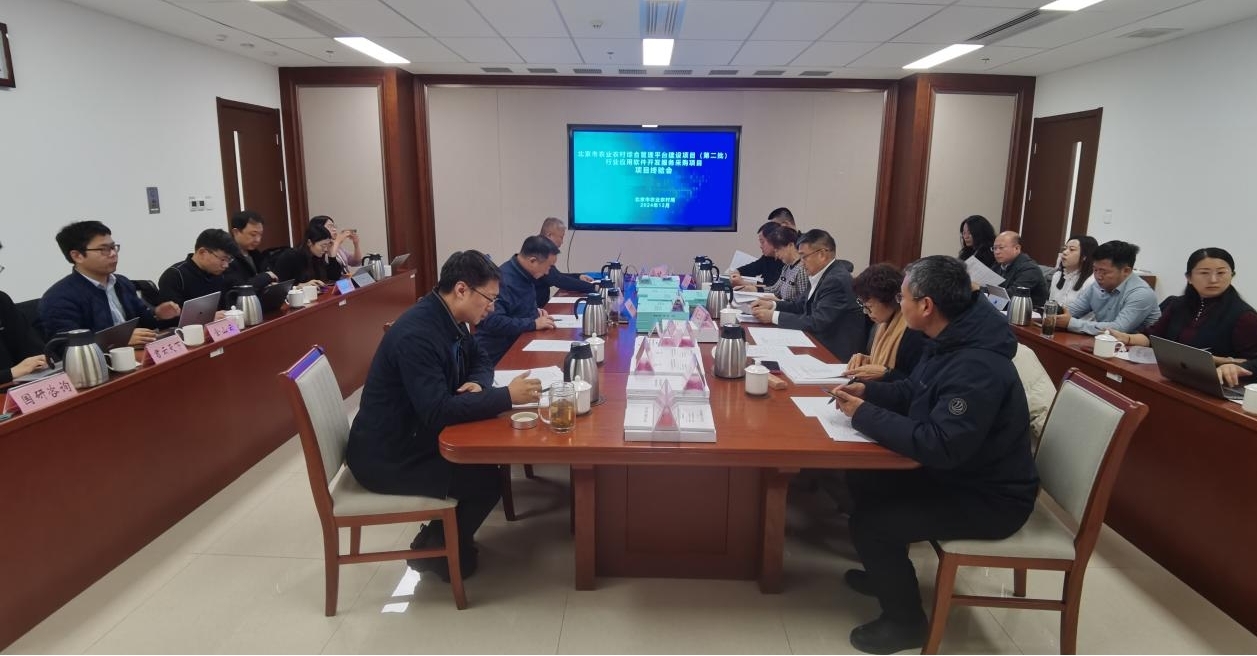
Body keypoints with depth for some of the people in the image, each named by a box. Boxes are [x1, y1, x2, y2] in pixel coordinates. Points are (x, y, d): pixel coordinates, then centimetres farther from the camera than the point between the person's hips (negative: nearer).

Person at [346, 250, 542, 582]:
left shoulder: (448, 319, -1)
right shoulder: (417, 334, -29)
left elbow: (481, 360, 14)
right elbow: (438, 412, -34)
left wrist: (477, 384, -10)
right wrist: (507, 396, -31)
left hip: (415, 435, 9)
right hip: (386, 457, -9)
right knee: (487, 480, -11)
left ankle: (441, 535, 19)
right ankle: (435, 549, 13)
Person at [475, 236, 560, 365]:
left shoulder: (524, 274, 5)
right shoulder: (503, 280, -24)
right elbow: (492, 322, -32)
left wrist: (535, 310, 4)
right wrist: (534, 323, -26)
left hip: (517, 344, 9)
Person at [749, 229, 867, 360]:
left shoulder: (836, 280, -20)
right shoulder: (822, 275, 6)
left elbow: (816, 323, -24)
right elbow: (802, 305, 18)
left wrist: (773, 316, -19)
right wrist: (773, 305, 2)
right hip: (820, 344, 8)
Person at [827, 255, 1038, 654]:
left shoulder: (977, 367, -32)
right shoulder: (951, 341, 0)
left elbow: (940, 447, -36)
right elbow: (913, 393, 15)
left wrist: (865, 415, -27)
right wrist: (867, 390, -3)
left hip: (989, 498, -10)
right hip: (958, 471, 10)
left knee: (870, 524, -18)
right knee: (863, 479, 9)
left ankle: (905, 621, 8)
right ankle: (886, 572, 30)